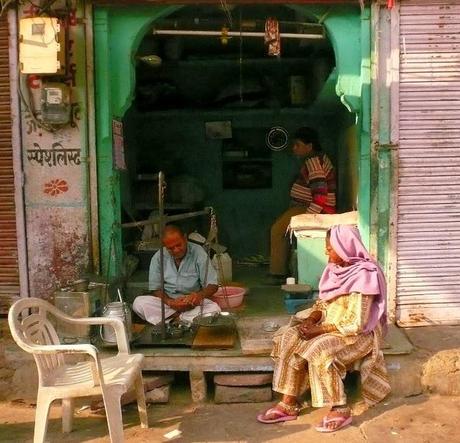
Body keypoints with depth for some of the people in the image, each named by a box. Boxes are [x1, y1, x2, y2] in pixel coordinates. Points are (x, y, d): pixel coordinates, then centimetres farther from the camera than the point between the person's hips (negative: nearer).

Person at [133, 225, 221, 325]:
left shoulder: (198, 253, -7)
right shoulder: (158, 257, -2)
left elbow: (213, 285, -8)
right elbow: (155, 288, -1)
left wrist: (200, 295, -31)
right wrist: (170, 302, -23)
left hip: (192, 303, -1)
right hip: (166, 300, 2)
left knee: (214, 309, -31)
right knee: (138, 302, -25)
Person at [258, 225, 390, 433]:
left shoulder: (363, 277, -23)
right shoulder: (336, 268, 2)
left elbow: (355, 324, -24)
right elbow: (324, 302, 11)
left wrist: (319, 329, -21)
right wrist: (311, 320, -9)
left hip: (357, 334, -8)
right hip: (329, 324, 8)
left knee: (319, 352, -32)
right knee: (288, 338, -9)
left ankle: (340, 410, -13)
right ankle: (289, 404, -5)